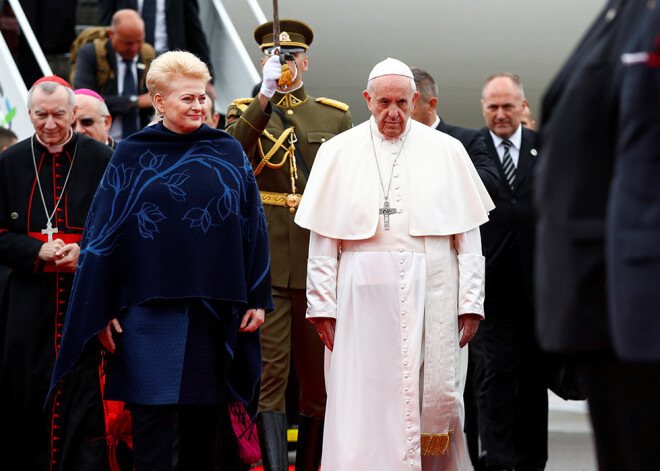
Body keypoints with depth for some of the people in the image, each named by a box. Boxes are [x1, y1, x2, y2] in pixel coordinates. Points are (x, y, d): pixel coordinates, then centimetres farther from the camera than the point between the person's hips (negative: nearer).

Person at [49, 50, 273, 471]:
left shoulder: (229, 152, 7)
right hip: (151, 307, -1)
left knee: (205, 421, 6)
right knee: (153, 420, -5)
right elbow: (105, 232, 3)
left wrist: (258, 299, 3)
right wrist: (103, 311, -2)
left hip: (215, 307, 2)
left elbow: (253, 226, 8)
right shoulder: (132, 156, 4)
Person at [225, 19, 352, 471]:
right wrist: (265, 96, -24)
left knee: (318, 374, 7)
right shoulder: (246, 112, 9)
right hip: (264, 262, -2)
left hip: (320, 260, 2)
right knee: (269, 370, -8)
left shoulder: (336, 116, 13)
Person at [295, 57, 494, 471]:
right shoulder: (338, 153, 8)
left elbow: (468, 234, 6)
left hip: (430, 292, 0)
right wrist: (322, 304, -2)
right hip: (363, 292, 0)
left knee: (435, 392, -3)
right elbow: (322, 238, 5)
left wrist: (471, 302, 0)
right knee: (363, 400, -4)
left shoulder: (446, 151, 8)